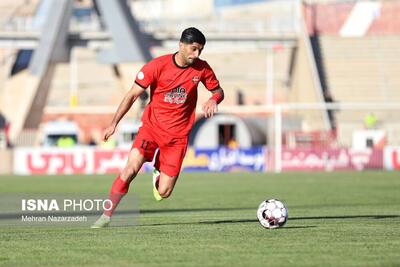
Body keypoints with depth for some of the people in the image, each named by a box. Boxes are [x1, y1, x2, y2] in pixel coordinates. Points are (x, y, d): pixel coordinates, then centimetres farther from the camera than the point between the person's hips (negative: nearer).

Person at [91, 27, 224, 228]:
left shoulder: (201, 68, -4)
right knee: (131, 168, -24)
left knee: (164, 192, -4)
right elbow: (133, 94, -6)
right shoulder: (158, 65, -11)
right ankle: (106, 215, -11)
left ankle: (159, 170, 34)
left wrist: (214, 100, -13)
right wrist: (114, 123, -10)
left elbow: (218, 91, 12)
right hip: (152, 126, -2)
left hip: (177, 135, 2)